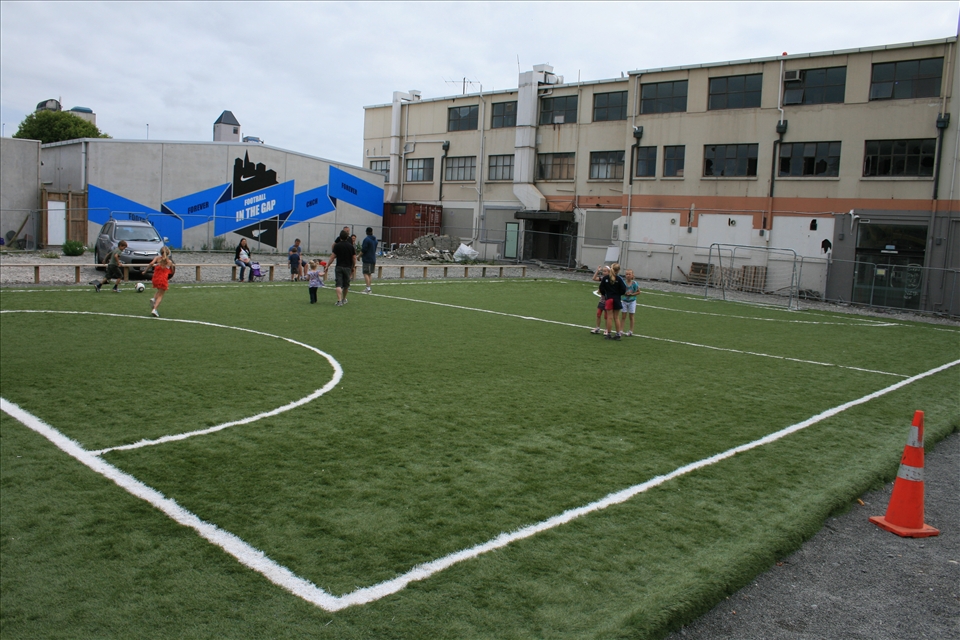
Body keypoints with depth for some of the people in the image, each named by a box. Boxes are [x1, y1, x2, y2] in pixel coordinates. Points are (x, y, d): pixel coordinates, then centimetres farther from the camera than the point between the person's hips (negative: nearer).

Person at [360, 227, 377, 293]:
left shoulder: (366, 239, -13)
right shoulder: (375, 240, 12)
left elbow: (363, 250, -16)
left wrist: (359, 256, -2)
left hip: (367, 259, -8)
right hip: (373, 259, 8)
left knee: (366, 273, -7)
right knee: (370, 274, 14)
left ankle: (368, 288, -15)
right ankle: (368, 287, 15)